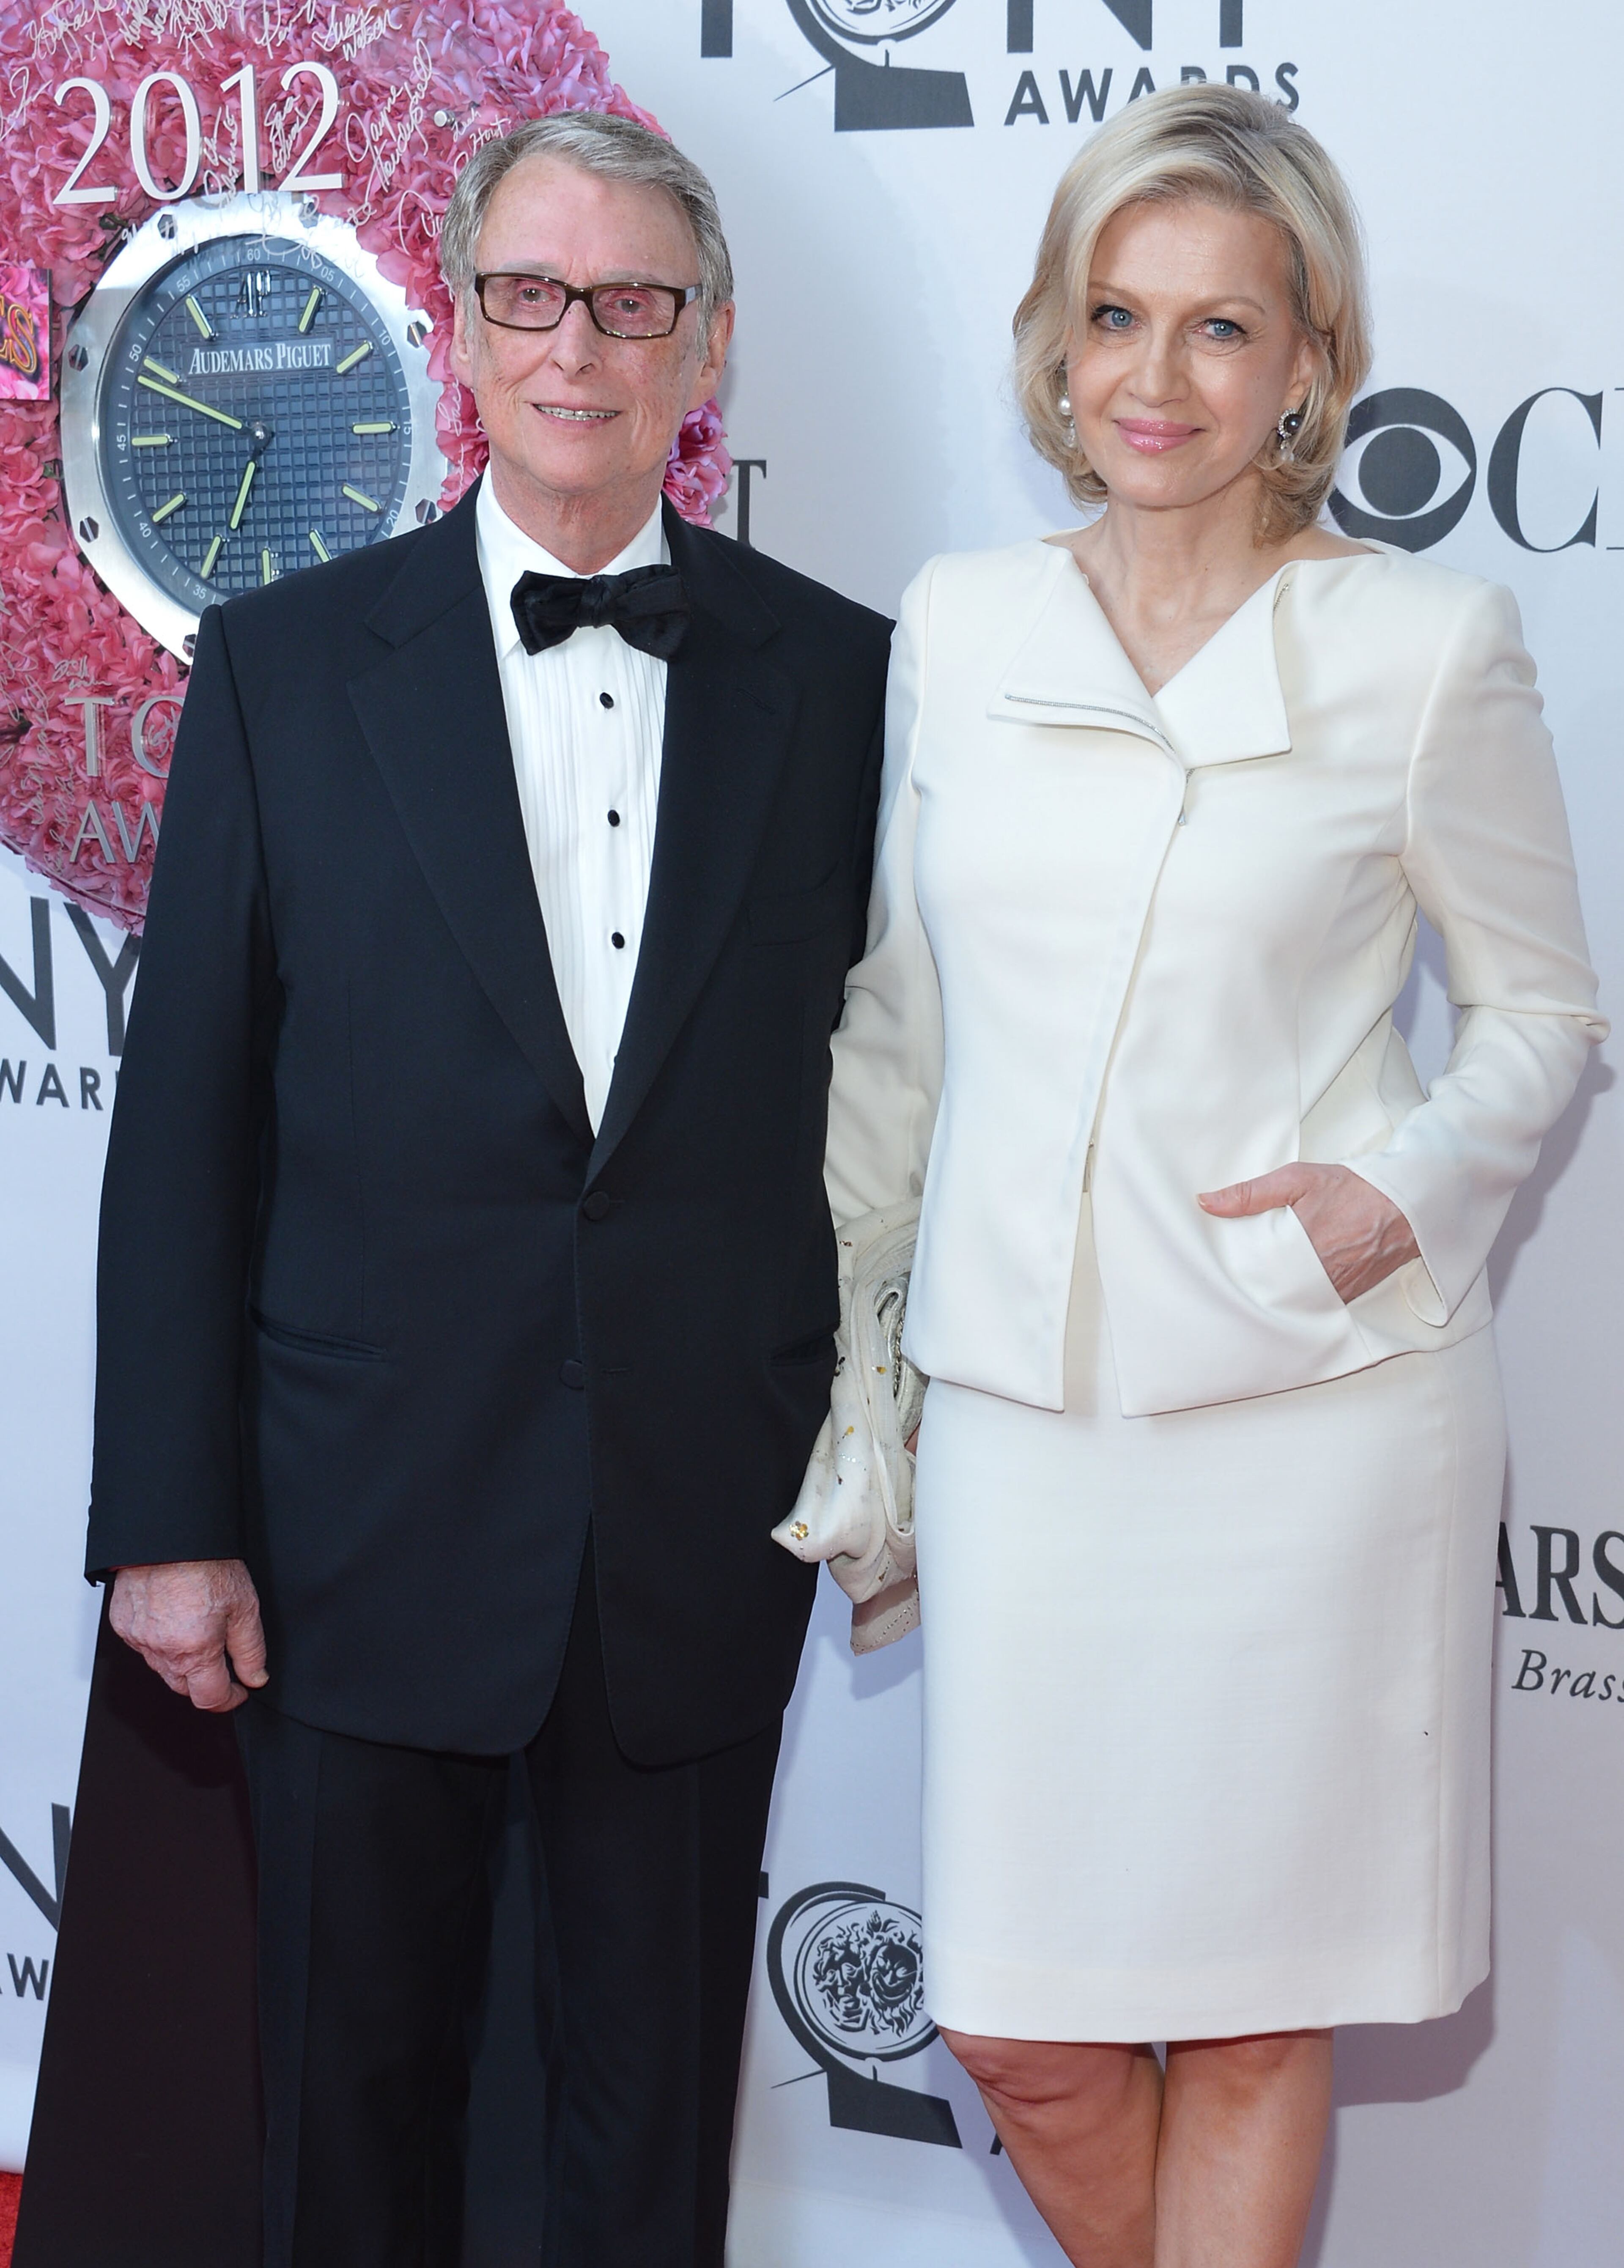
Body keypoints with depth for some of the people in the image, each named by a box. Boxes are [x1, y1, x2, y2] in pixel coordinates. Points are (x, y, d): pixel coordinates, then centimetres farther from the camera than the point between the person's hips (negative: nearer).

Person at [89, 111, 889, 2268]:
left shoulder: (843, 677, 2)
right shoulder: (284, 668, 0)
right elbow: (186, 1119, -1)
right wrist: (171, 1520, -4)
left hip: (707, 1535, 1)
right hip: (369, 1527, 0)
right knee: (357, 2093, 14)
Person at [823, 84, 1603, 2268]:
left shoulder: (1426, 646, -4)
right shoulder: (959, 624, 6)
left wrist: (1414, 1191, -12)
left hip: (1314, 1406, -3)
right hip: (1022, 1401, 3)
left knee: (1254, 2014, 9)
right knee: (1024, 2032, 8)